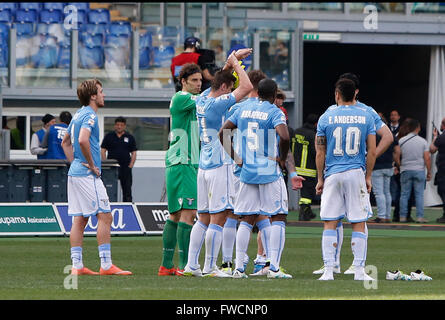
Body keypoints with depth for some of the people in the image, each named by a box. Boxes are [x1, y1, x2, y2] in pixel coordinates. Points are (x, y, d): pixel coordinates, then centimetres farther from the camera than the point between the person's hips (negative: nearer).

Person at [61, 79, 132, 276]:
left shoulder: (78, 114, 17)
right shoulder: (90, 115, -12)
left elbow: (65, 143, 28)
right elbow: (83, 140, -29)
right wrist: (92, 165, -18)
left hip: (75, 172, 10)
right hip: (87, 176, -10)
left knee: (79, 219, 8)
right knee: (105, 216, -8)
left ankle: (77, 266, 6)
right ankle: (106, 265, -11)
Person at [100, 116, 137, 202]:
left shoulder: (130, 137, 9)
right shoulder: (109, 136, 7)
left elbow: (133, 153, 8)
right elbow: (103, 150, 5)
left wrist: (130, 166, -4)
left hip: (125, 167, 1)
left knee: (127, 190, 0)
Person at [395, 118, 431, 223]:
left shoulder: (401, 141, 0)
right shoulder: (423, 141, -2)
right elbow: (427, 158, -4)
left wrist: (399, 166, 16)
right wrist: (429, 172, 3)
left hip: (405, 170, 1)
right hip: (419, 170, -1)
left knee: (404, 194, 6)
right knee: (419, 194, 2)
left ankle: (403, 216, 5)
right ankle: (420, 216, -2)